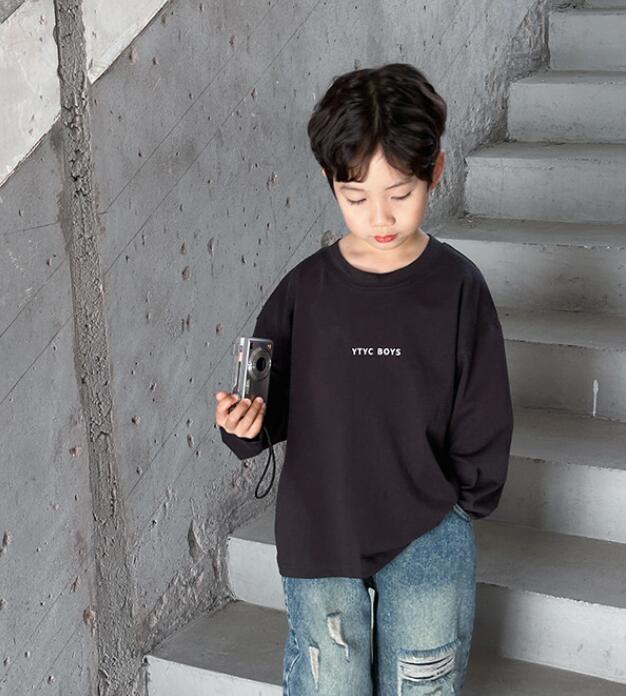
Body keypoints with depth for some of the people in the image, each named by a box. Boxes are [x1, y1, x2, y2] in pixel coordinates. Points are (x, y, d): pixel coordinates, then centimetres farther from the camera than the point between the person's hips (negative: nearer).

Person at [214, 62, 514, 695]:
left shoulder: (456, 286, -8)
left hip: (426, 539, -1)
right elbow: (273, 401, 2)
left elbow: (483, 415, 0)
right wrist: (245, 425, -18)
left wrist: (470, 497, 1)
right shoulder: (305, 289, -5)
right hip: (318, 536, 1)